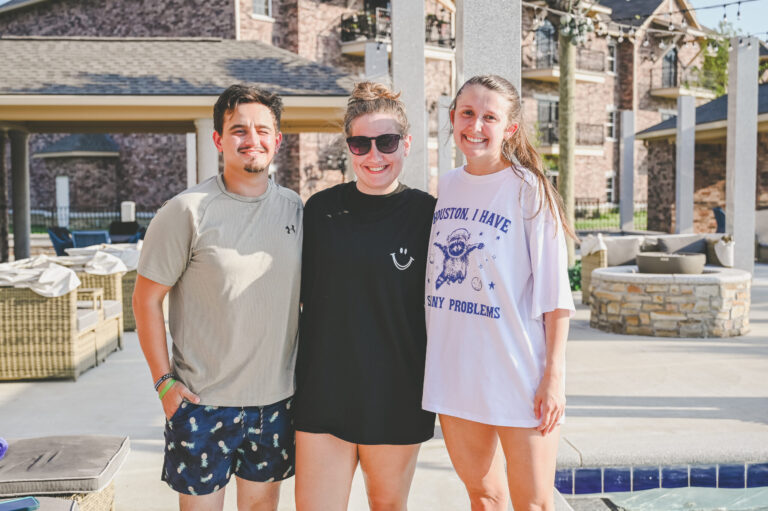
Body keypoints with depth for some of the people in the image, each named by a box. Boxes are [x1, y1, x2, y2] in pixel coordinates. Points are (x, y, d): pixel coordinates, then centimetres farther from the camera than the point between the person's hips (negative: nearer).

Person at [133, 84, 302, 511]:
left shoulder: (295, 209, 3)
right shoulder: (187, 211, -10)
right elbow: (147, 299, -6)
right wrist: (164, 381, -9)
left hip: (277, 396, 4)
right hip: (202, 400, -4)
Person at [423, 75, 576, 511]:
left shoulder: (529, 191, -9)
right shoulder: (447, 186, 8)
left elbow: (554, 295, -10)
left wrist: (554, 374, -13)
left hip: (516, 373, -5)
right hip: (453, 372, 5)